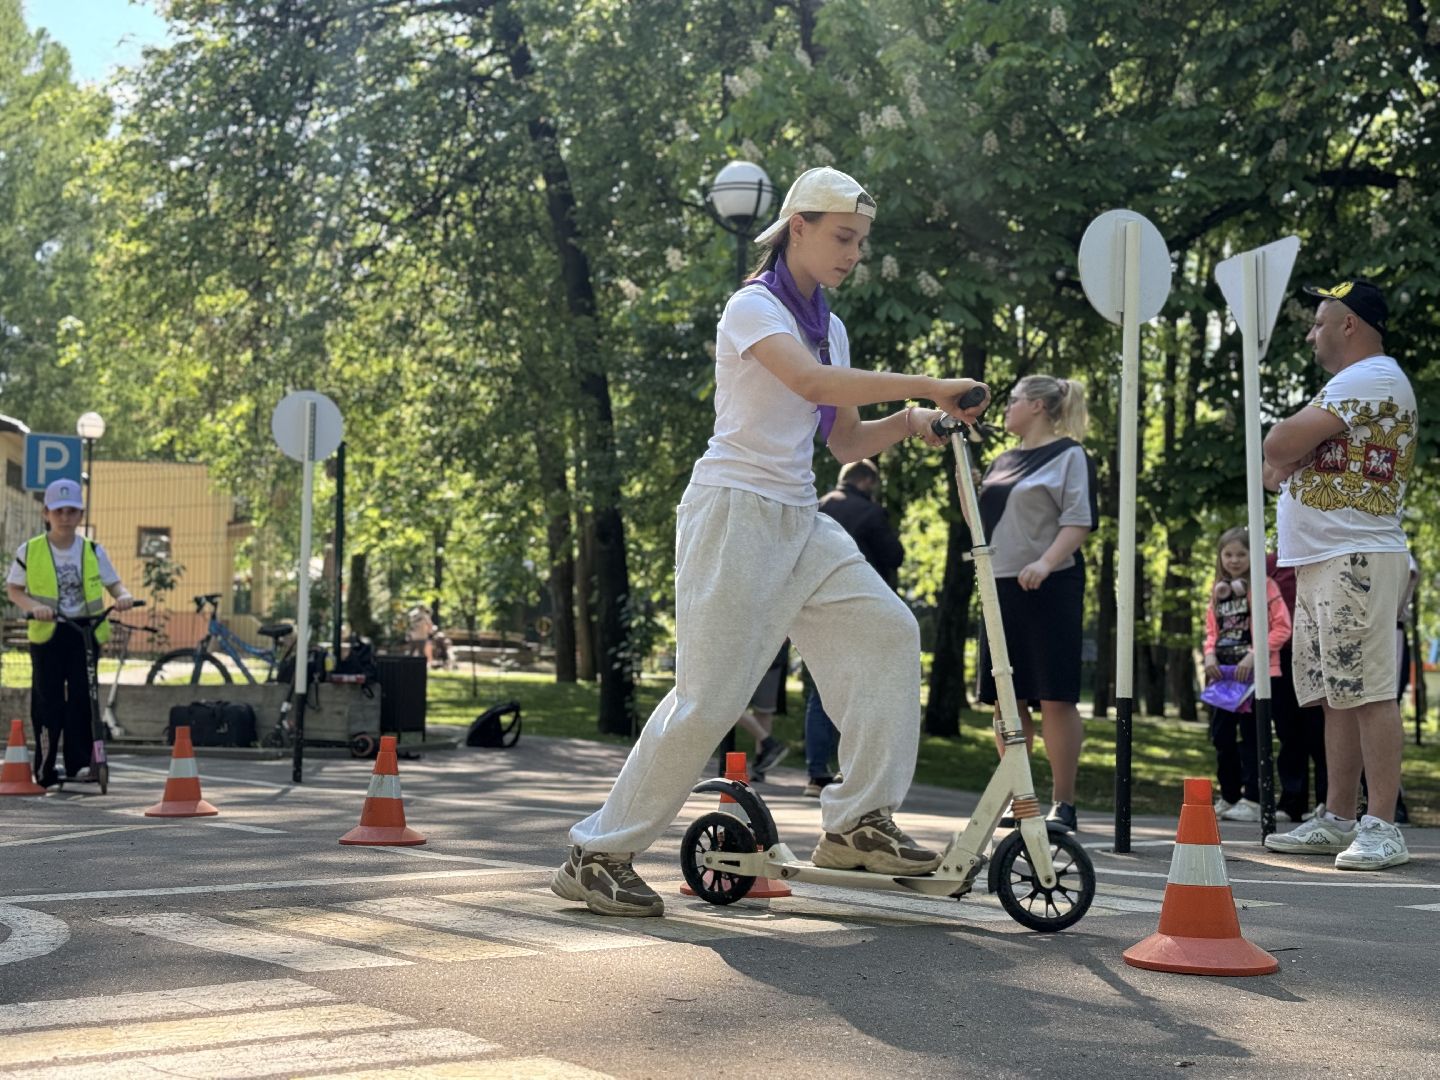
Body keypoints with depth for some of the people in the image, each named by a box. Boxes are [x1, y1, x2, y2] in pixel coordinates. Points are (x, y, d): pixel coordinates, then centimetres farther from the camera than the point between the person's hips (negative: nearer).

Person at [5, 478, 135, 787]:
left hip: (86, 633, 1)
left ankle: (79, 764, 0)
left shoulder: (93, 550, 4)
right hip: (46, 634, -1)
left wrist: (123, 596, -13)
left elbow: (113, 583, 10)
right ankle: (45, 773, 6)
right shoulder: (29, 551, 1)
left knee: (82, 697, -5)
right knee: (48, 703, 0)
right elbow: (13, 589, 7)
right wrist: (33, 606, -13)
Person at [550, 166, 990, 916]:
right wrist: (929, 388, -27)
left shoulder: (828, 328, 17)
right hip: (735, 512, -8)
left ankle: (857, 823, 1)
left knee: (886, 632, -4)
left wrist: (909, 423, -4)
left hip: (798, 523, 8)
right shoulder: (753, 307, -8)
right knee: (710, 694, -11)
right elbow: (813, 384, -27)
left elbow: (846, 441, 16)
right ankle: (598, 854, -2)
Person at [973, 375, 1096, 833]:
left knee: (1055, 698, -8)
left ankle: (1063, 803, -5)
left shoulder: (1068, 455, 0)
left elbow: (1080, 520, -10)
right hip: (1001, 587, 7)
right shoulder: (1004, 461, 20)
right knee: (1004, 699, 6)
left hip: (1050, 588, -7)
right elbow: (977, 520, 24)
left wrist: (1045, 562, -26)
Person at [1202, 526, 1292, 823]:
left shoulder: (1264, 586, -4)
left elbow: (1282, 627, -10)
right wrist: (1210, 654, -1)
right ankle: (1229, 797, 21)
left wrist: (1253, 656, -19)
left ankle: (1253, 801, -3)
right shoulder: (1218, 590, 14)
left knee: (1251, 736, -6)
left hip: (1255, 673, -6)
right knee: (1221, 736, 9)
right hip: (1222, 673, 6)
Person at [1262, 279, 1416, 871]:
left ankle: (1382, 827, -13)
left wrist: (1282, 448, 5)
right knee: (1338, 696, 10)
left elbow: (1280, 446, -17)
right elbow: (1281, 460, 25)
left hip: (1356, 560, -11)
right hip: (1320, 562, 11)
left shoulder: (1372, 377, -10)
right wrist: (1282, 466, 3)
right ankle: (1337, 821, 14)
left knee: (1370, 693, -12)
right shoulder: (1355, 383, 25)